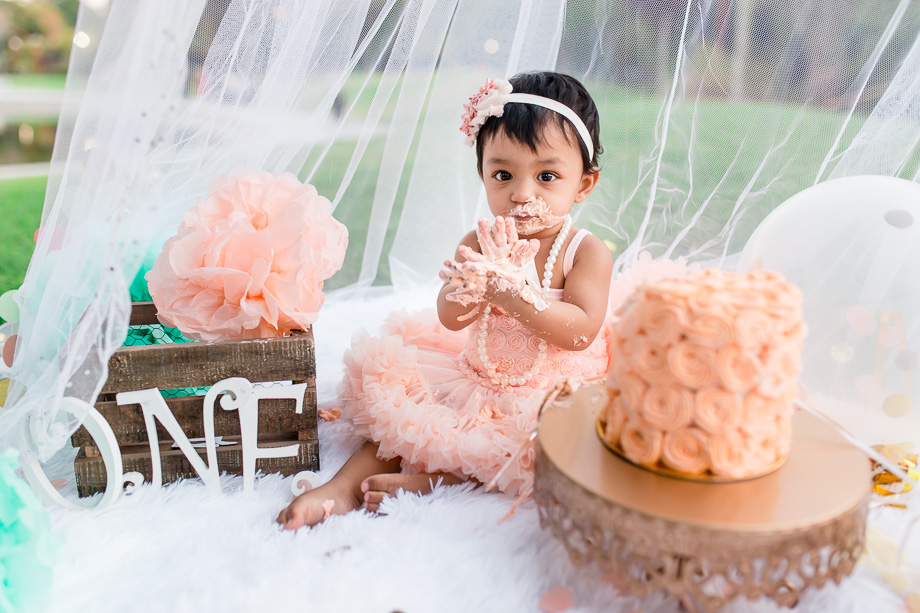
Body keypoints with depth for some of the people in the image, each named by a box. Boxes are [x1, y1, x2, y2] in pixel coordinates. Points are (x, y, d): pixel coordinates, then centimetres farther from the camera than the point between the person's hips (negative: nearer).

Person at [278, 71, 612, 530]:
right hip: (476, 381, 4)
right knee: (392, 387, -7)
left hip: (551, 392, -3)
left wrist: (514, 292, -31)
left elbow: (581, 331, -21)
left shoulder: (587, 252, -10)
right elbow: (452, 319, -10)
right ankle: (344, 487, -7)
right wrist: (476, 278, -32)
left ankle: (430, 479, -22)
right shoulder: (479, 243, 0)